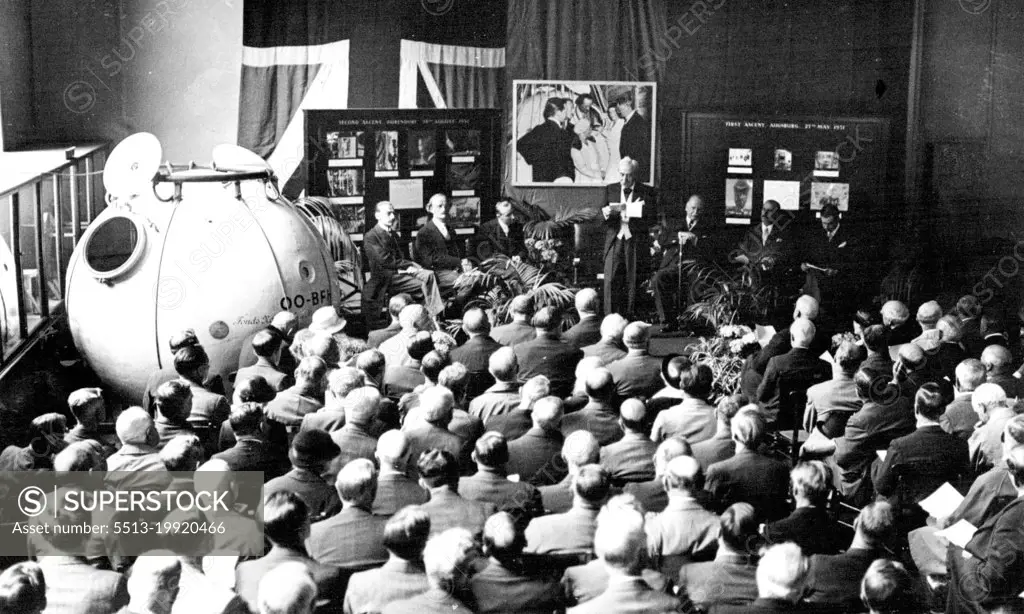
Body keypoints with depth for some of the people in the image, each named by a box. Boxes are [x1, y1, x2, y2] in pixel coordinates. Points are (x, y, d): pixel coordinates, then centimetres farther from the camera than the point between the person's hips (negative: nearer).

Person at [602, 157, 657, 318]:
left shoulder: (646, 192, 4)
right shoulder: (610, 190, 12)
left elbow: (652, 219, 1)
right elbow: (601, 218, 12)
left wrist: (631, 219, -15)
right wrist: (606, 213, -12)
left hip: (636, 243, -1)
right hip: (614, 241, 1)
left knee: (632, 283, 1)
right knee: (611, 281, -8)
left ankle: (629, 318, 10)